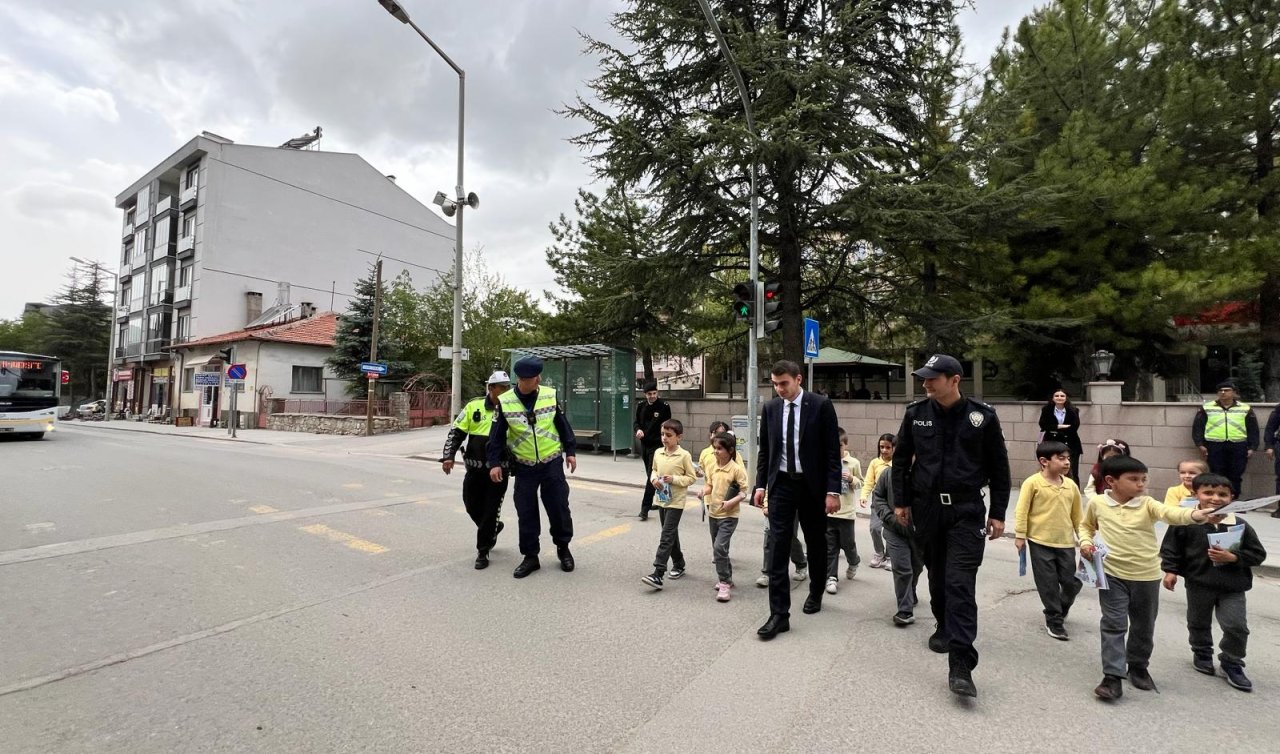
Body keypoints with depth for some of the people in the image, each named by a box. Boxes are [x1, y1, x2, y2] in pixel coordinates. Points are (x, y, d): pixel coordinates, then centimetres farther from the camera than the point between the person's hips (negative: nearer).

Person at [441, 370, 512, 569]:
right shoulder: (474, 406, -1)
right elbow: (456, 433, 1)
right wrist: (448, 456, -9)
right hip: (475, 468, 2)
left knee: (491, 511, 2)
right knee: (472, 506, 14)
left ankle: (483, 551, 17)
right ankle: (492, 528, 42)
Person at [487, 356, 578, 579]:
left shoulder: (550, 395, -3)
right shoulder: (504, 402, -6)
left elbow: (563, 425, 5)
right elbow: (497, 436, -1)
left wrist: (570, 451, 5)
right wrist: (494, 463, -4)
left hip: (552, 464, 0)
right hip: (524, 467, 0)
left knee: (559, 508, 6)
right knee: (526, 513, 6)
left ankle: (563, 548, 27)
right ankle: (530, 556, 21)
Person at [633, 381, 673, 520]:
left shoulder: (664, 406, -8)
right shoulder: (641, 406, 5)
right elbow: (636, 422, 13)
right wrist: (638, 429, -10)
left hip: (657, 445, -6)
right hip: (644, 445, 6)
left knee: (652, 476, -10)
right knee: (650, 475, 16)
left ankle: (645, 508, -10)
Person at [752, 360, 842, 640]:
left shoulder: (821, 405, -8)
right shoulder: (770, 408, 2)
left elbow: (833, 451, -8)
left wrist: (833, 491, -12)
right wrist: (760, 485, 4)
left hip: (812, 484, -2)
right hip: (781, 484, 2)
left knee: (816, 544, 15)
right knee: (777, 546, -4)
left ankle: (815, 593, 40)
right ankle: (779, 613, 1)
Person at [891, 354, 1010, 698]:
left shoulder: (982, 416, -6)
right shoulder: (916, 413, -1)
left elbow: (998, 467, 2)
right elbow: (901, 459, 7)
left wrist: (998, 513, 2)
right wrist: (900, 501, 5)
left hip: (966, 511, -2)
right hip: (926, 509, 3)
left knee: (961, 583, -7)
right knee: (937, 575, 15)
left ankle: (960, 663, -4)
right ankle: (945, 627, 39)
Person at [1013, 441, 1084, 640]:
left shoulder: (1071, 485, 2)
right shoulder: (1032, 483, -13)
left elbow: (1076, 514, 13)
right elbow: (1022, 511, -10)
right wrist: (1020, 535, -10)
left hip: (1066, 543, 5)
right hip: (1040, 542, -4)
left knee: (1072, 582, 10)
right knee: (1048, 584, 4)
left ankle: (1060, 612, 38)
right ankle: (1054, 621, 20)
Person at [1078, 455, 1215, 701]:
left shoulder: (1147, 504, -6)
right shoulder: (1097, 503, -4)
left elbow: (1170, 513, -27)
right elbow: (1086, 525, 13)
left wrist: (1194, 514, -46)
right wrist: (1085, 542, -4)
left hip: (1146, 576, 2)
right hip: (1112, 575, -1)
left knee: (1143, 627, 17)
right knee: (1113, 625, -2)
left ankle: (1138, 667, 37)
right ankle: (1113, 676, 1)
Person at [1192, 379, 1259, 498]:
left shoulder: (1246, 409, 10)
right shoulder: (1206, 408, 6)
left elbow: (1253, 430, 11)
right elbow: (1197, 427, 4)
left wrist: (1251, 447, 4)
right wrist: (1200, 445, -4)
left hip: (1238, 447, 1)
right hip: (1214, 446, -1)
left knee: (1235, 477, 6)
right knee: (1217, 476, 1)